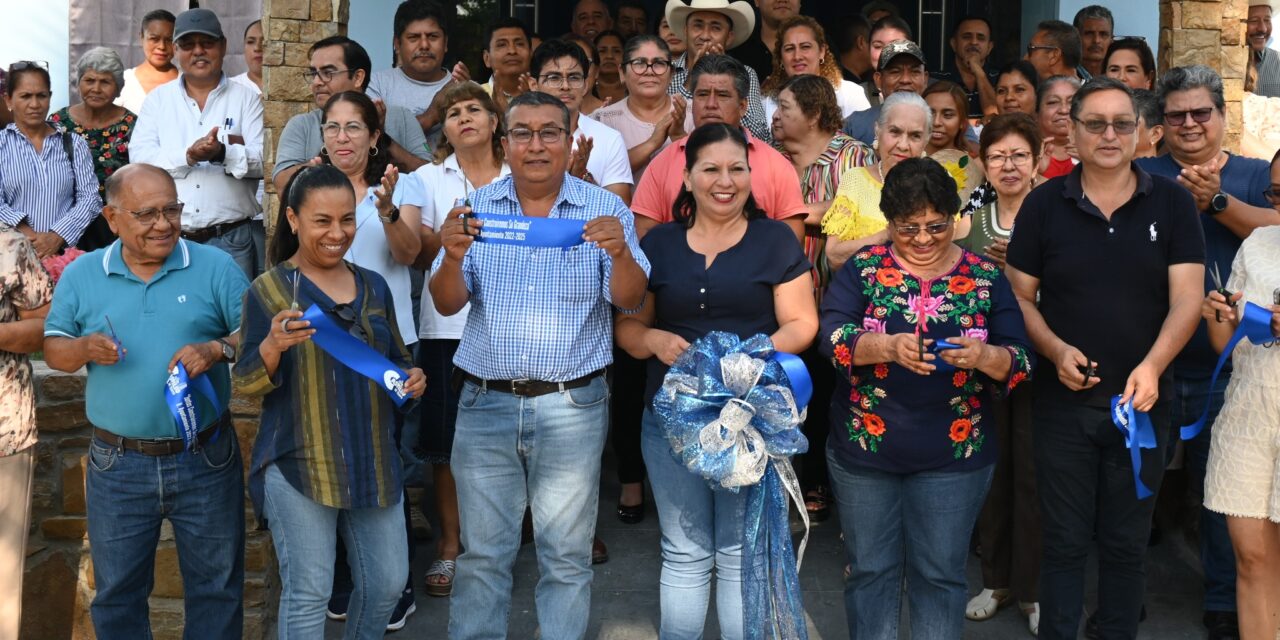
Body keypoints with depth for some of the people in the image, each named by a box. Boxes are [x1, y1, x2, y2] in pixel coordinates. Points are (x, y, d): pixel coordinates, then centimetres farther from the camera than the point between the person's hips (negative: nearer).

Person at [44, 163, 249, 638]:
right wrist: (85, 348, -15)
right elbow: (53, 349, 6)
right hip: (118, 464, 1)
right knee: (116, 595, 16)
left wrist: (218, 349, -24)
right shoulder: (81, 275, 2)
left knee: (216, 587, 12)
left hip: (205, 459, -1)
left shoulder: (216, 267, -3)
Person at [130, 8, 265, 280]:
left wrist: (223, 153, -22)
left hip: (229, 239, -1)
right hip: (169, 238, 1)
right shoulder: (158, 98, 11)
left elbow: (265, 159, -4)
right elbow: (139, 156, 0)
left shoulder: (246, 99, 6)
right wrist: (187, 156, -17)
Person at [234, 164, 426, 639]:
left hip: (374, 461, 5)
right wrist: (273, 345, -27)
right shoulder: (268, 291, -4)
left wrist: (411, 380, -2)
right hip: (298, 466, -4)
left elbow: (397, 360, 21)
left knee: (387, 582, 11)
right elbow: (246, 385, -7)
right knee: (308, 592, 2)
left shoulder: (373, 287, 10)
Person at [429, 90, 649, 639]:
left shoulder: (604, 210, 1)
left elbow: (629, 300, -7)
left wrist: (620, 254, -28)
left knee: (566, 554, 8)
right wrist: (453, 258, -21)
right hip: (485, 402, 1)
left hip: (572, 405, -1)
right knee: (482, 552, 10)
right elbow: (446, 304, 0)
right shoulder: (476, 208, 5)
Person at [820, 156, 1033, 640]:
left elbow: (1020, 361, -4)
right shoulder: (862, 268, -2)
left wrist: (986, 357, -26)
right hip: (864, 451, 0)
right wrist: (888, 347, -34)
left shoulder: (986, 278, 0)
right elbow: (833, 334, -16)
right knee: (870, 570, 12)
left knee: (940, 575, 9)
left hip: (954, 456, 0)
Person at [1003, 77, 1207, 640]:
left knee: (1126, 543, 12)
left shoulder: (1172, 203, -1)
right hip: (1063, 400, 0)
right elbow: (1020, 297, 2)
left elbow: (1187, 298, -8)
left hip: (1143, 402, 0)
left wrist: (1152, 366, -23)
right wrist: (1055, 350, -15)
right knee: (1064, 541, 8)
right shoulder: (1044, 204, -1)